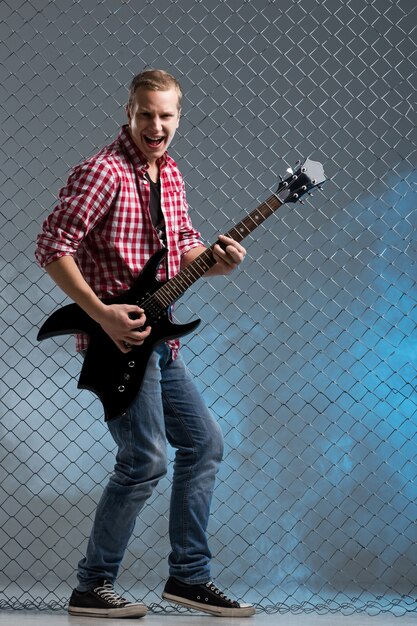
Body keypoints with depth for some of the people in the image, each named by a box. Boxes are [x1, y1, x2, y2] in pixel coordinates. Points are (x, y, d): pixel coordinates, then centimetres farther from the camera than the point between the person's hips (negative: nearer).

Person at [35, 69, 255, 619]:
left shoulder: (169, 174, 13)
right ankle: (93, 587, -2)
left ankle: (189, 575, 20)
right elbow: (52, 246, -20)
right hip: (118, 338, -10)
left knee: (204, 442, 12)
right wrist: (103, 314, -24)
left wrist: (214, 260, 0)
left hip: (158, 339, 10)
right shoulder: (103, 172, -15)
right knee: (146, 459, -13)